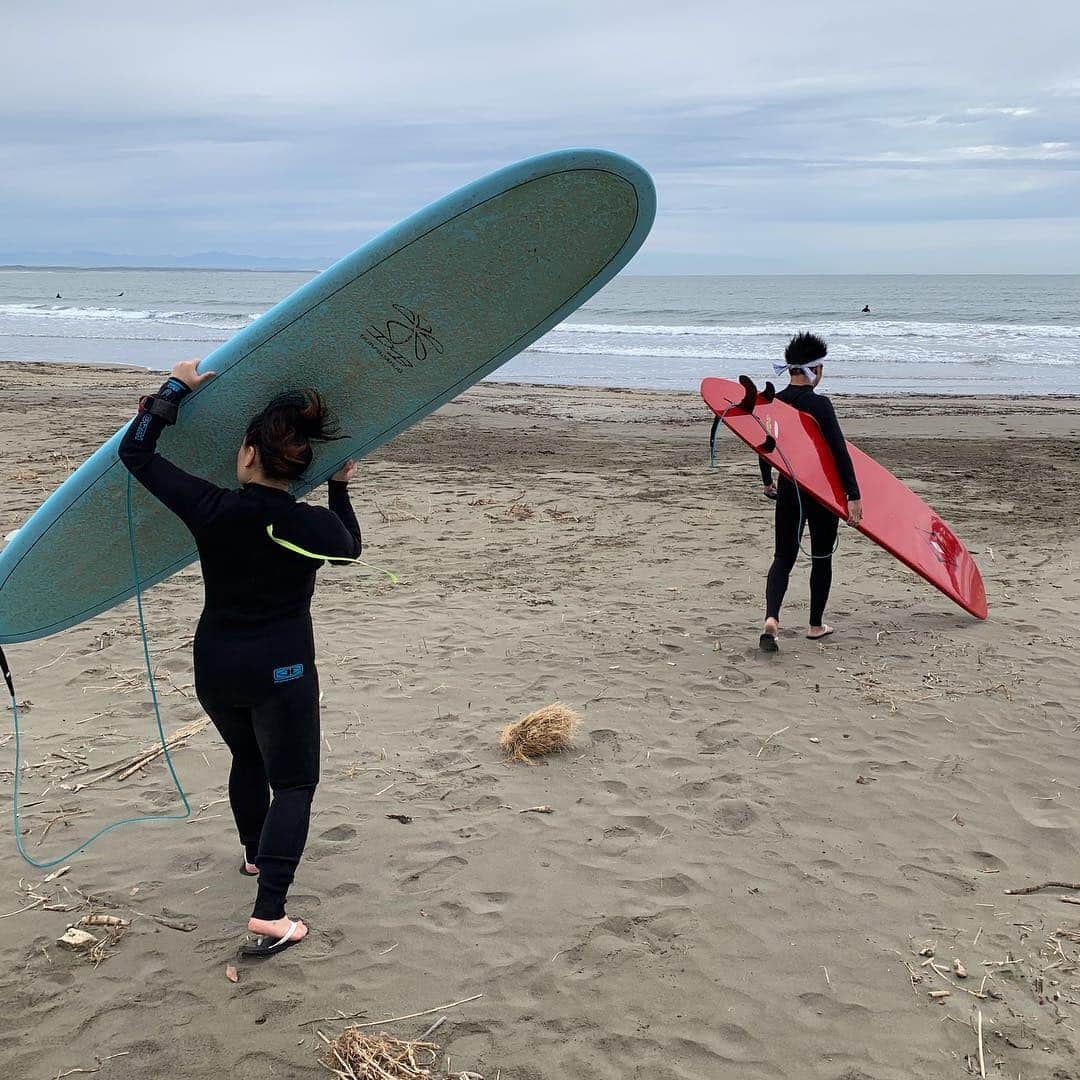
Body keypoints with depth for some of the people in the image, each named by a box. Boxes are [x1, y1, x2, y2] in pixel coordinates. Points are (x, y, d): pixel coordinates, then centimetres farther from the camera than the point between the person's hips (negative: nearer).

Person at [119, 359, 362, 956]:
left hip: (215, 669, 3)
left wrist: (176, 386, 1)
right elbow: (350, 545, 12)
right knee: (293, 782, 7)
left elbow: (135, 450, -4)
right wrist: (341, 488, 22)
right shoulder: (315, 525, -14)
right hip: (281, 672, -3)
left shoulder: (210, 510, -13)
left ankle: (256, 853, 51)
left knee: (247, 757, 29)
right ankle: (269, 917, -5)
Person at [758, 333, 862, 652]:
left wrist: (767, 482, 28)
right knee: (821, 558, 13)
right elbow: (839, 451, -19)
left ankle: (771, 618, -13)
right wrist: (854, 495, -18)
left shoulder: (773, 402, 1)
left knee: (783, 557, 9)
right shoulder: (819, 404, -16)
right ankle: (816, 625, 24)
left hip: (788, 488, 4)